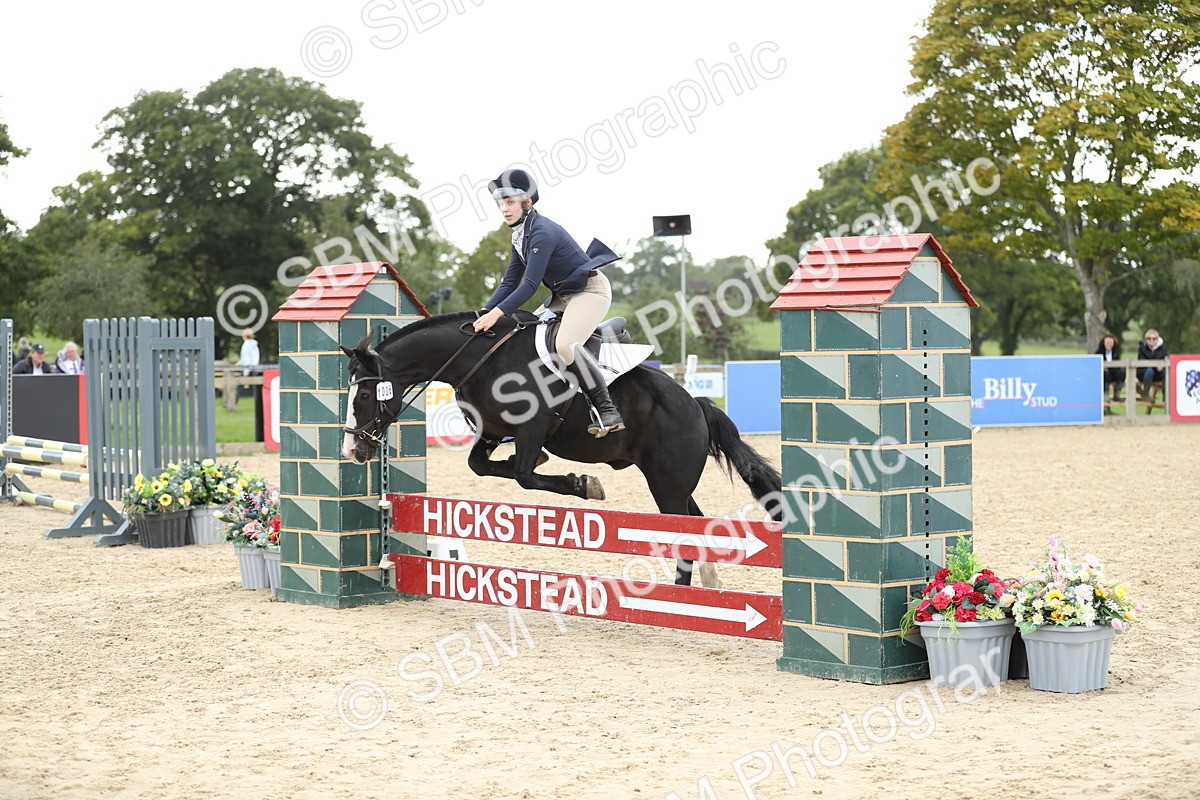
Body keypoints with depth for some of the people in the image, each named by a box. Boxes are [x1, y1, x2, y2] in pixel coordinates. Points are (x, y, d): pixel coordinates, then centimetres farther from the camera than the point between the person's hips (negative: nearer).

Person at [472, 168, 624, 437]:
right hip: (564, 296, 11)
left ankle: (608, 411, -29)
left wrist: (497, 313, -32)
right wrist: (485, 313, -4)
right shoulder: (519, 235, 8)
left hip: (590, 289, -11)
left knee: (566, 344, -29)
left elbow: (530, 284, -28)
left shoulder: (542, 232, -22)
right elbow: (510, 282, 8)